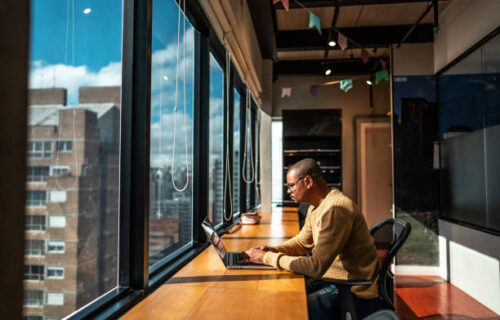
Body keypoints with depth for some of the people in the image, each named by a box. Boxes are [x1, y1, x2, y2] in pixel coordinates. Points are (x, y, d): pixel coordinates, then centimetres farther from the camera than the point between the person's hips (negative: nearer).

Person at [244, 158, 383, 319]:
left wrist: (267, 257, -21)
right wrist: (273, 250, -1)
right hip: (329, 275, 9)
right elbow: (302, 242, 18)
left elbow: (316, 267, -28)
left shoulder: (335, 209, -27)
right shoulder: (316, 206, 5)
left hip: (354, 291, -9)